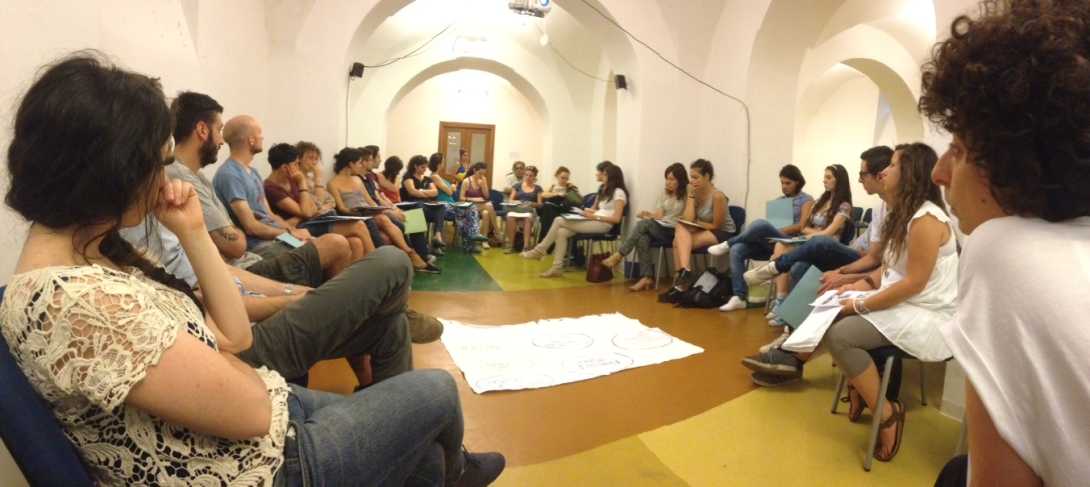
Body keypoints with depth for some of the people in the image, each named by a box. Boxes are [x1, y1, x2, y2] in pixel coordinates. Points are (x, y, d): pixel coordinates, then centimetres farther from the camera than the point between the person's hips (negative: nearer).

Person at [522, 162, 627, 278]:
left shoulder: (618, 192, -6)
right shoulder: (603, 190, 23)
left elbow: (616, 219, -14)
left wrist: (595, 216, -18)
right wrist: (588, 212, 1)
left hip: (604, 224, -9)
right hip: (593, 221, 9)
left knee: (560, 221, -18)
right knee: (561, 232, -18)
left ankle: (540, 250, -6)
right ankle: (557, 267, -19)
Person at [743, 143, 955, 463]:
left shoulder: (926, 219, -21)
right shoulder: (904, 213, 11)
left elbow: (914, 283, -24)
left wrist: (862, 306, -20)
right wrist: (863, 284, 1)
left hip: (927, 316, -10)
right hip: (901, 303, 10)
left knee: (840, 335, -24)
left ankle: (887, 414, -10)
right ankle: (857, 384, 12)